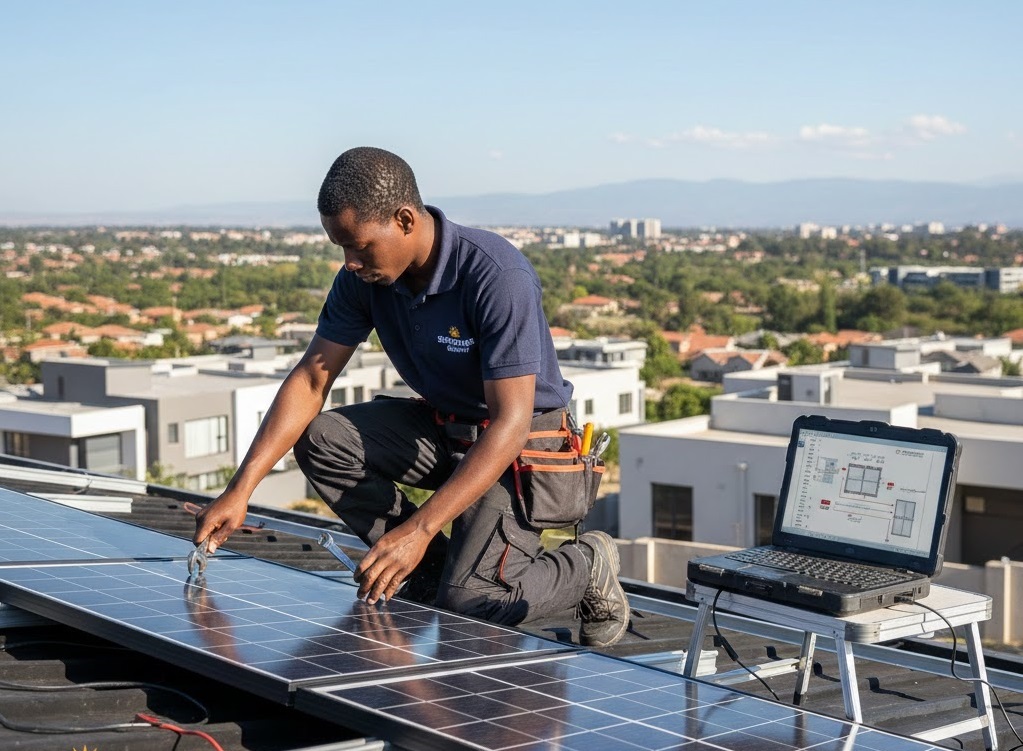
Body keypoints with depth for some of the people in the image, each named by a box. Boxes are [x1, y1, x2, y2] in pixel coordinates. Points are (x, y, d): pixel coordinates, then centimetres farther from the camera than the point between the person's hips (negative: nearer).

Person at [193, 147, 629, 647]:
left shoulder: (498, 277, -31)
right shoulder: (365, 276, -10)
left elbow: (511, 421, -33)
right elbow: (312, 378, -5)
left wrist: (419, 529, -40)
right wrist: (241, 489, -16)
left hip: (523, 440, -7)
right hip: (442, 427, 7)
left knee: (470, 600, -24)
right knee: (320, 439, -14)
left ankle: (588, 568, 6)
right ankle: (430, 571, -2)